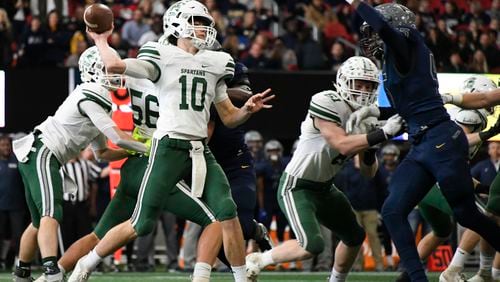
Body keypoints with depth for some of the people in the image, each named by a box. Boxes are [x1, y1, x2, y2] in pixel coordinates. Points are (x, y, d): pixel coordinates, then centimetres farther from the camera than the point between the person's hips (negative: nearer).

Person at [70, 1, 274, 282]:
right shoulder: (163, 57, -1)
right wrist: (102, 41, 2)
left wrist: (248, 109, 0)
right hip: (169, 148, -5)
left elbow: (230, 118, 20)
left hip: (201, 151, 5)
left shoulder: (214, 64, 16)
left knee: (227, 212, -13)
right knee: (142, 224, -3)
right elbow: (115, 65, -15)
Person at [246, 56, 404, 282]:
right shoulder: (327, 103, -22)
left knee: (355, 237, 16)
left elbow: (369, 173, 5)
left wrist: (369, 149, -16)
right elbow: (342, 144, -32)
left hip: (324, 188, 9)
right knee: (313, 245, -23)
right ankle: (257, 261, -2)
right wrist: (383, 133, -33)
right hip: (296, 187, -9)